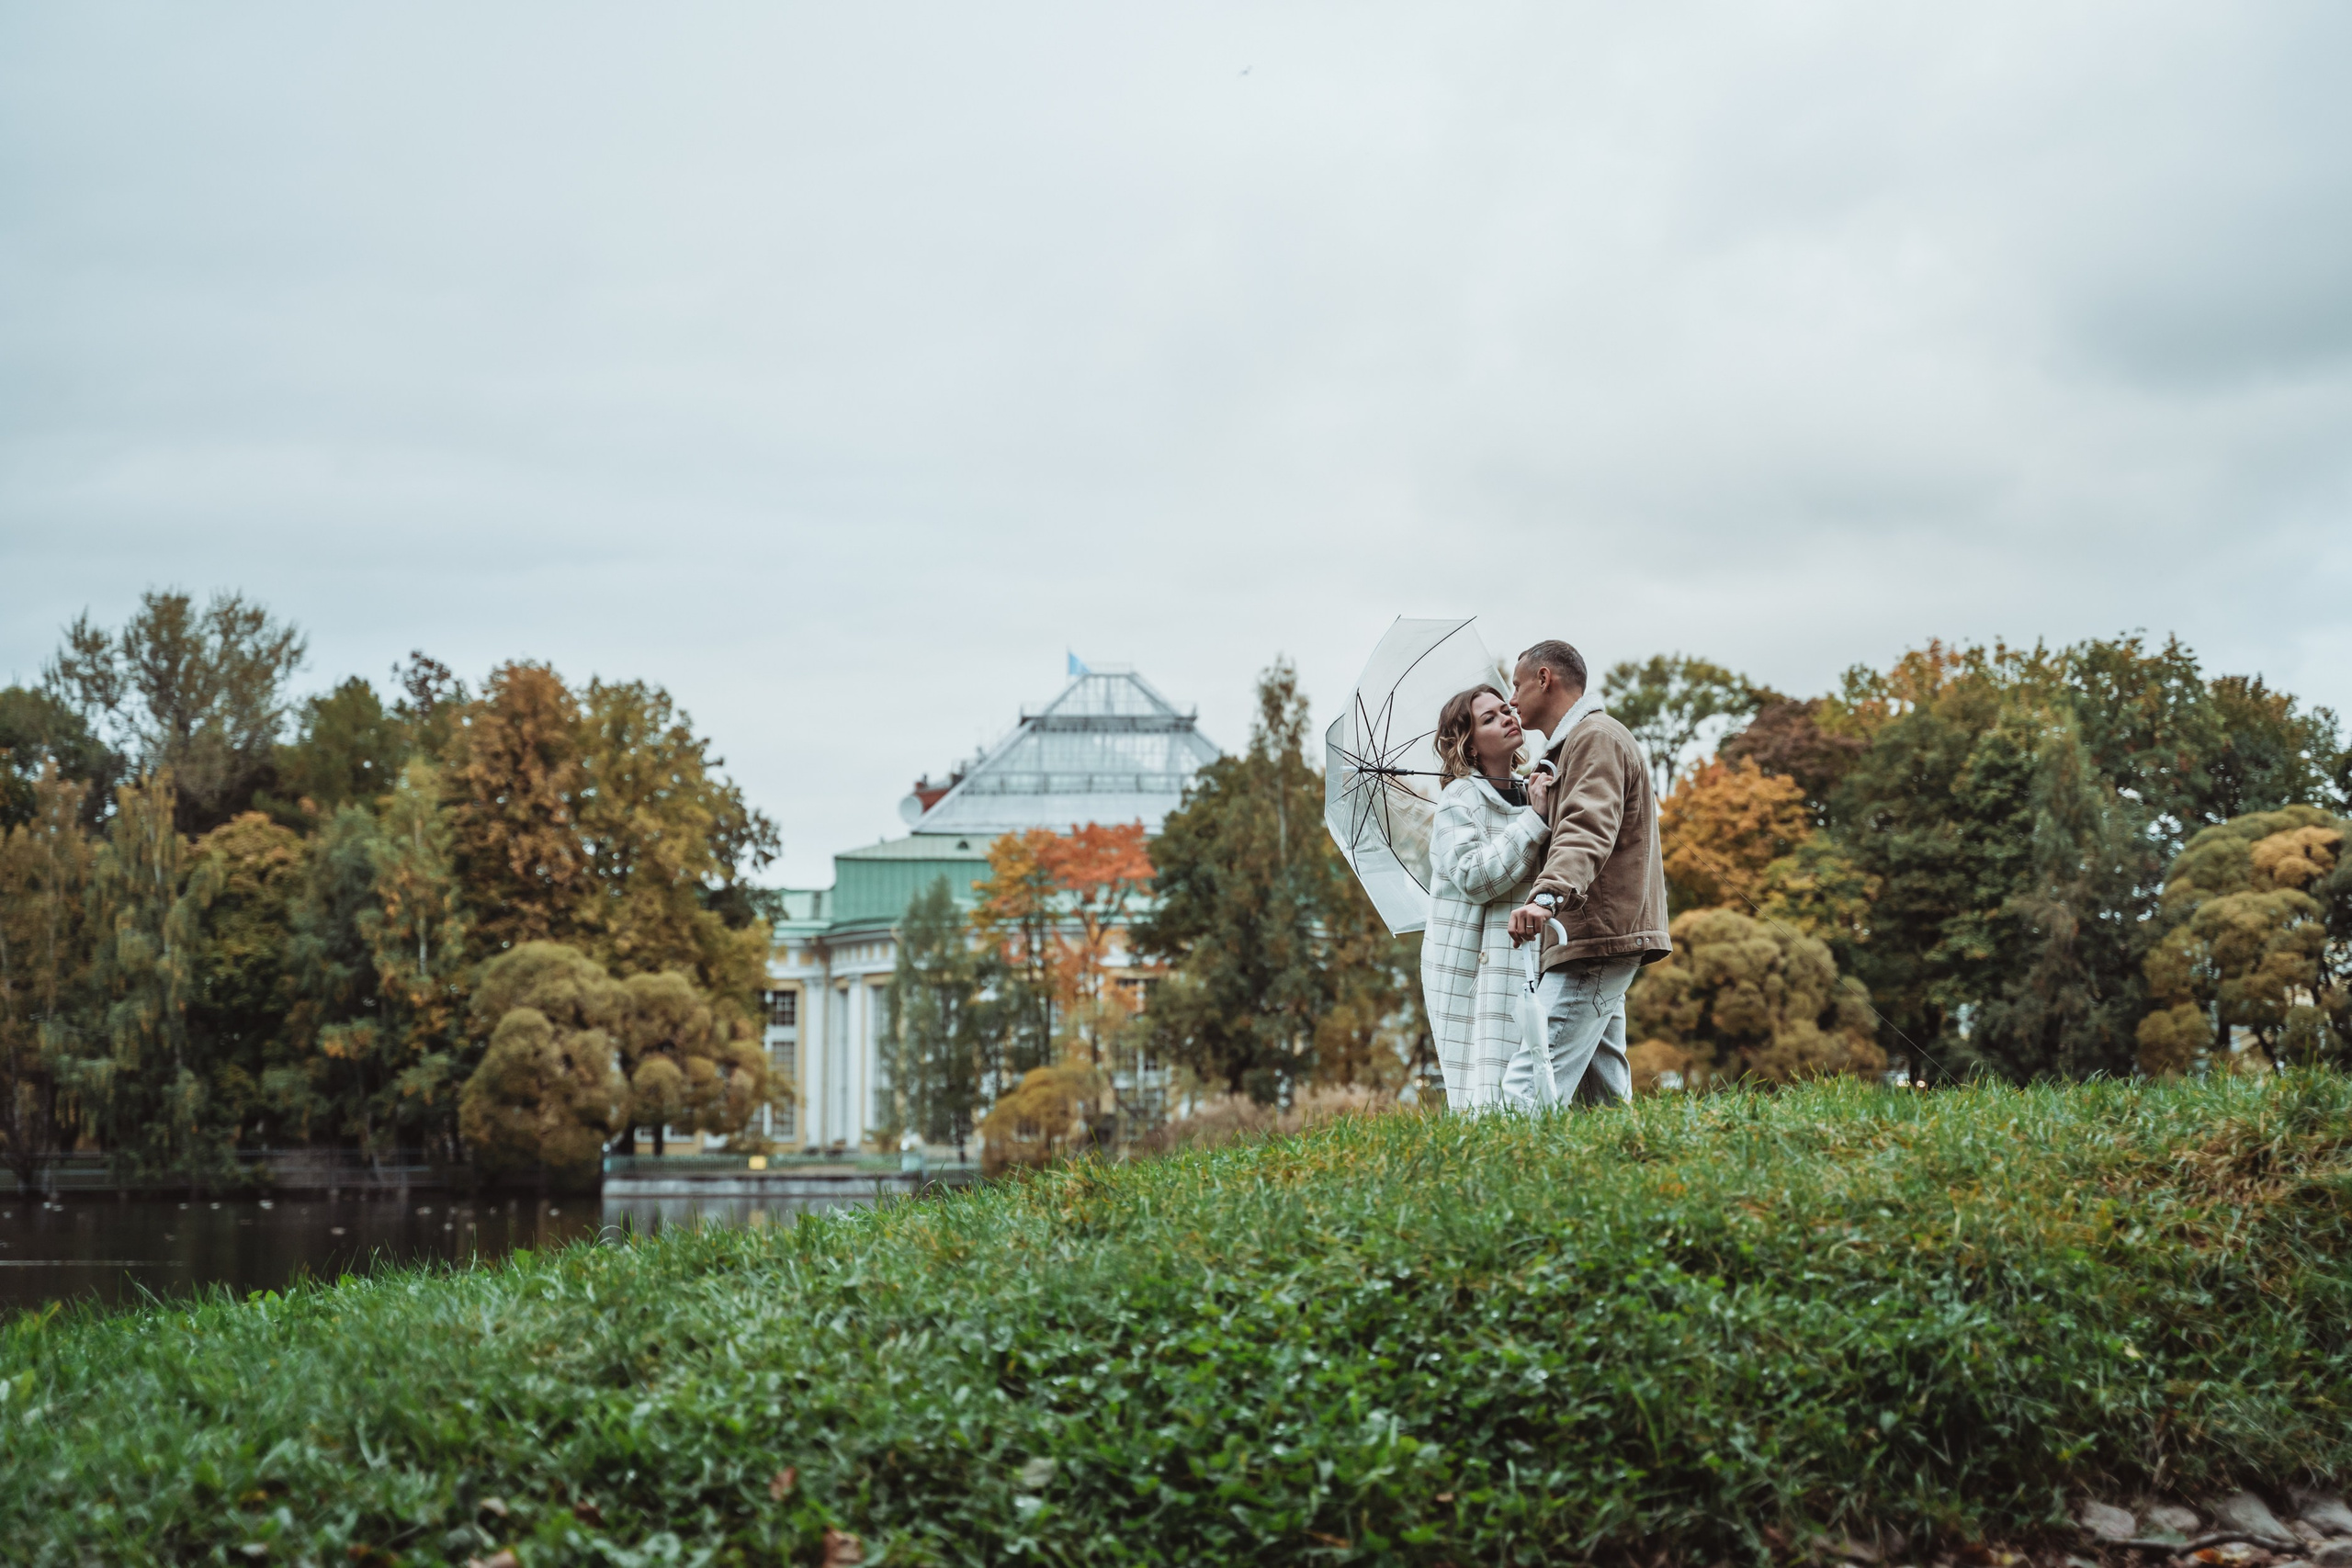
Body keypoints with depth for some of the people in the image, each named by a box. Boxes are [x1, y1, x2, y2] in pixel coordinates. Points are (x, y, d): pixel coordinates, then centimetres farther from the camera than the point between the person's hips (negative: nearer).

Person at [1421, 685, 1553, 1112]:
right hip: (1470, 964, -6)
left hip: (1525, 961, 6)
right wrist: (1535, 818, -15)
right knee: (1485, 1097, -12)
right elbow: (1473, 877, -16)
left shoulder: (1528, 795, 15)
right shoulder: (1459, 799, -3)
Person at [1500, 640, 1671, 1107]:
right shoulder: (1570, 745, 26)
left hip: (1596, 943, -11)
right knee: (1605, 1098, 8)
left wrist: (1547, 896, -41)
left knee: (1528, 1086, -23)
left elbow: (1587, 829, -26)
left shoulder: (1596, 738, -7)